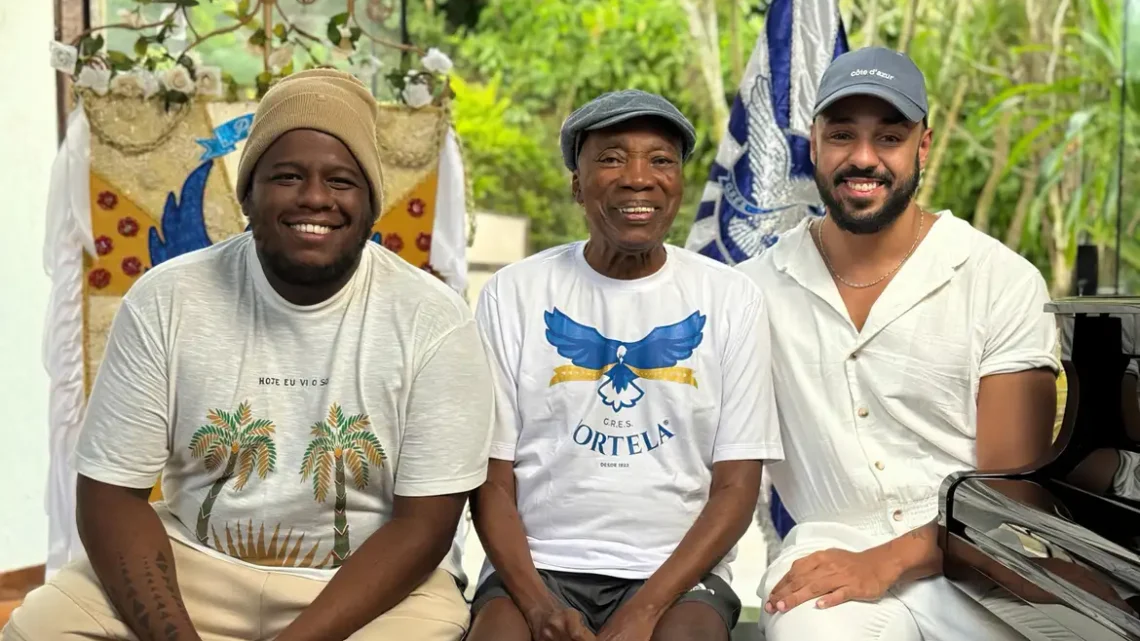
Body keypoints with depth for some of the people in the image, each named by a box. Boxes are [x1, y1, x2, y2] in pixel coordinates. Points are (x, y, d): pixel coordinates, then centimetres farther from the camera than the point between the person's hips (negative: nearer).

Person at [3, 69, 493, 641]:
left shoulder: (433, 319, -11)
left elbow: (423, 525, -12)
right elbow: (110, 494, -4)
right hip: (192, 562, 1)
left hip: (376, 581, -1)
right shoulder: (165, 299, -6)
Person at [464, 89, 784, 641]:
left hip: (677, 572, 0)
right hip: (536, 565, 0)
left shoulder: (731, 300, 2)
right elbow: (492, 477, 2)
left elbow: (736, 486, 0)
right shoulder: (513, 294, 2)